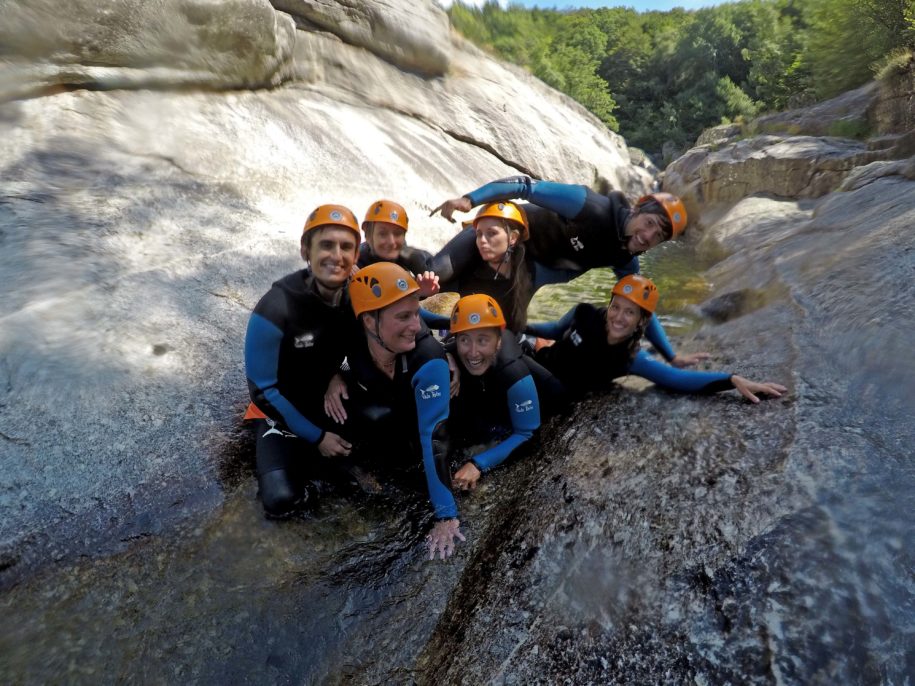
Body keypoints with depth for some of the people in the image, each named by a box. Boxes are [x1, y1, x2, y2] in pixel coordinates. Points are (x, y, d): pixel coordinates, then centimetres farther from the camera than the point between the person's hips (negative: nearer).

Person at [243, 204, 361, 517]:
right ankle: (293, 452, 13)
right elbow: (263, 388, -20)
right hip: (283, 410, -5)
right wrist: (316, 437, -16)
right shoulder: (274, 310, -30)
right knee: (281, 501, -21)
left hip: (328, 399, 5)